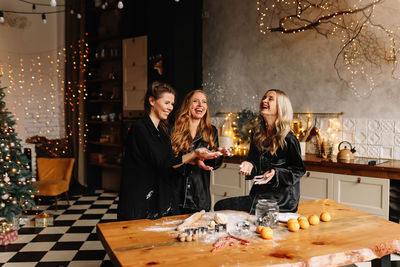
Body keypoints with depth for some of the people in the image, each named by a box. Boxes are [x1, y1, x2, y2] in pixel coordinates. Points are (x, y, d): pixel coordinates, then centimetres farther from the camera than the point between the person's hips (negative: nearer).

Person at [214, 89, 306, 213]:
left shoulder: (288, 139, -13)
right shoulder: (256, 133, 8)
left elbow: (298, 170, -7)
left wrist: (275, 173, -22)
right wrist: (249, 165, -7)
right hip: (259, 192, 7)